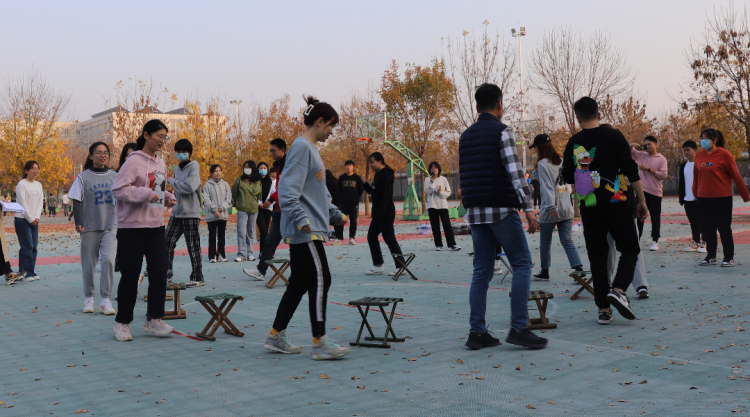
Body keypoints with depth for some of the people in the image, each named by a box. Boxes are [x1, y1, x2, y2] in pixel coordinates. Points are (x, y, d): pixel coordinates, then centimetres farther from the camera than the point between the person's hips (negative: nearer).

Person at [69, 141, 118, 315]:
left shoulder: (114, 176, 9)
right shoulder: (83, 177, 2)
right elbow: (77, 202, 2)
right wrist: (78, 222, -8)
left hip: (110, 226, 1)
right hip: (90, 227, -1)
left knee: (108, 260, -14)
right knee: (89, 264, 5)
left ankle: (105, 299, -7)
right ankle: (89, 298, 22)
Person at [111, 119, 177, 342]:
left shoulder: (161, 163, 14)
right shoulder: (134, 161, -11)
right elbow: (118, 189, -17)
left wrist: (168, 197, 6)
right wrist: (147, 194, -22)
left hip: (156, 226, 7)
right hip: (132, 227, -7)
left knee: (159, 272, 4)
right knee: (130, 276, 1)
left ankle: (154, 320, 16)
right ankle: (122, 323, 15)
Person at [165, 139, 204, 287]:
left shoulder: (193, 167, -7)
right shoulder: (177, 169, 17)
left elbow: (190, 187, -22)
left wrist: (172, 181, -10)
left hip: (191, 213, -7)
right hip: (176, 212, 7)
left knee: (193, 246, -3)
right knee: (168, 242, 2)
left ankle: (198, 278, 5)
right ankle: (167, 274, 11)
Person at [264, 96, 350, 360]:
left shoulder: (311, 149, 20)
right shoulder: (301, 147, -12)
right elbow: (288, 189, -21)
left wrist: (335, 214, 25)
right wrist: (301, 219, -26)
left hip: (308, 230, 10)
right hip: (304, 231, -10)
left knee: (299, 284, 12)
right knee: (320, 281, -8)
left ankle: (276, 337, 19)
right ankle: (320, 343, -3)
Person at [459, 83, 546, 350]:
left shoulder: (465, 136, 14)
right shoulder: (501, 132, -7)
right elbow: (515, 173, -14)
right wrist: (528, 208, -14)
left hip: (475, 211, 7)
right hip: (501, 210, -7)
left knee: (481, 271, 8)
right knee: (522, 264, 0)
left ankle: (477, 332, 6)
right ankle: (518, 327, -6)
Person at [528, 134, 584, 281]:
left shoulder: (542, 164, -10)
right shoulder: (561, 161, 11)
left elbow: (547, 187, -17)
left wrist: (551, 207, -21)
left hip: (549, 211, -6)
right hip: (566, 209, 6)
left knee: (545, 242, 9)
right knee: (568, 241, 2)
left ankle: (544, 272, 20)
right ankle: (579, 269, -11)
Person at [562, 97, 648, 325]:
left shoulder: (573, 143, 2)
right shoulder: (614, 136, -4)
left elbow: (567, 177, 11)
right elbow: (631, 171, -6)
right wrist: (641, 200, 2)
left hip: (589, 207, 3)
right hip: (616, 204, -2)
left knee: (597, 256, 8)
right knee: (630, 248, 10)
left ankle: (603, 309, 6)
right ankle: (618, 289, -13)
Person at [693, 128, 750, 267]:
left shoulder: (724, 154, -8)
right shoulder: (699, 156, 5)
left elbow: (736, 176, -5)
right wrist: (695, 193, 16)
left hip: (722, 198, -5)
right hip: (703, 198, 5)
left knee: (724, 228, 1)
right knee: (707, 229, 8)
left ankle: (729, 258, 11)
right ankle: (711, 257, 19)